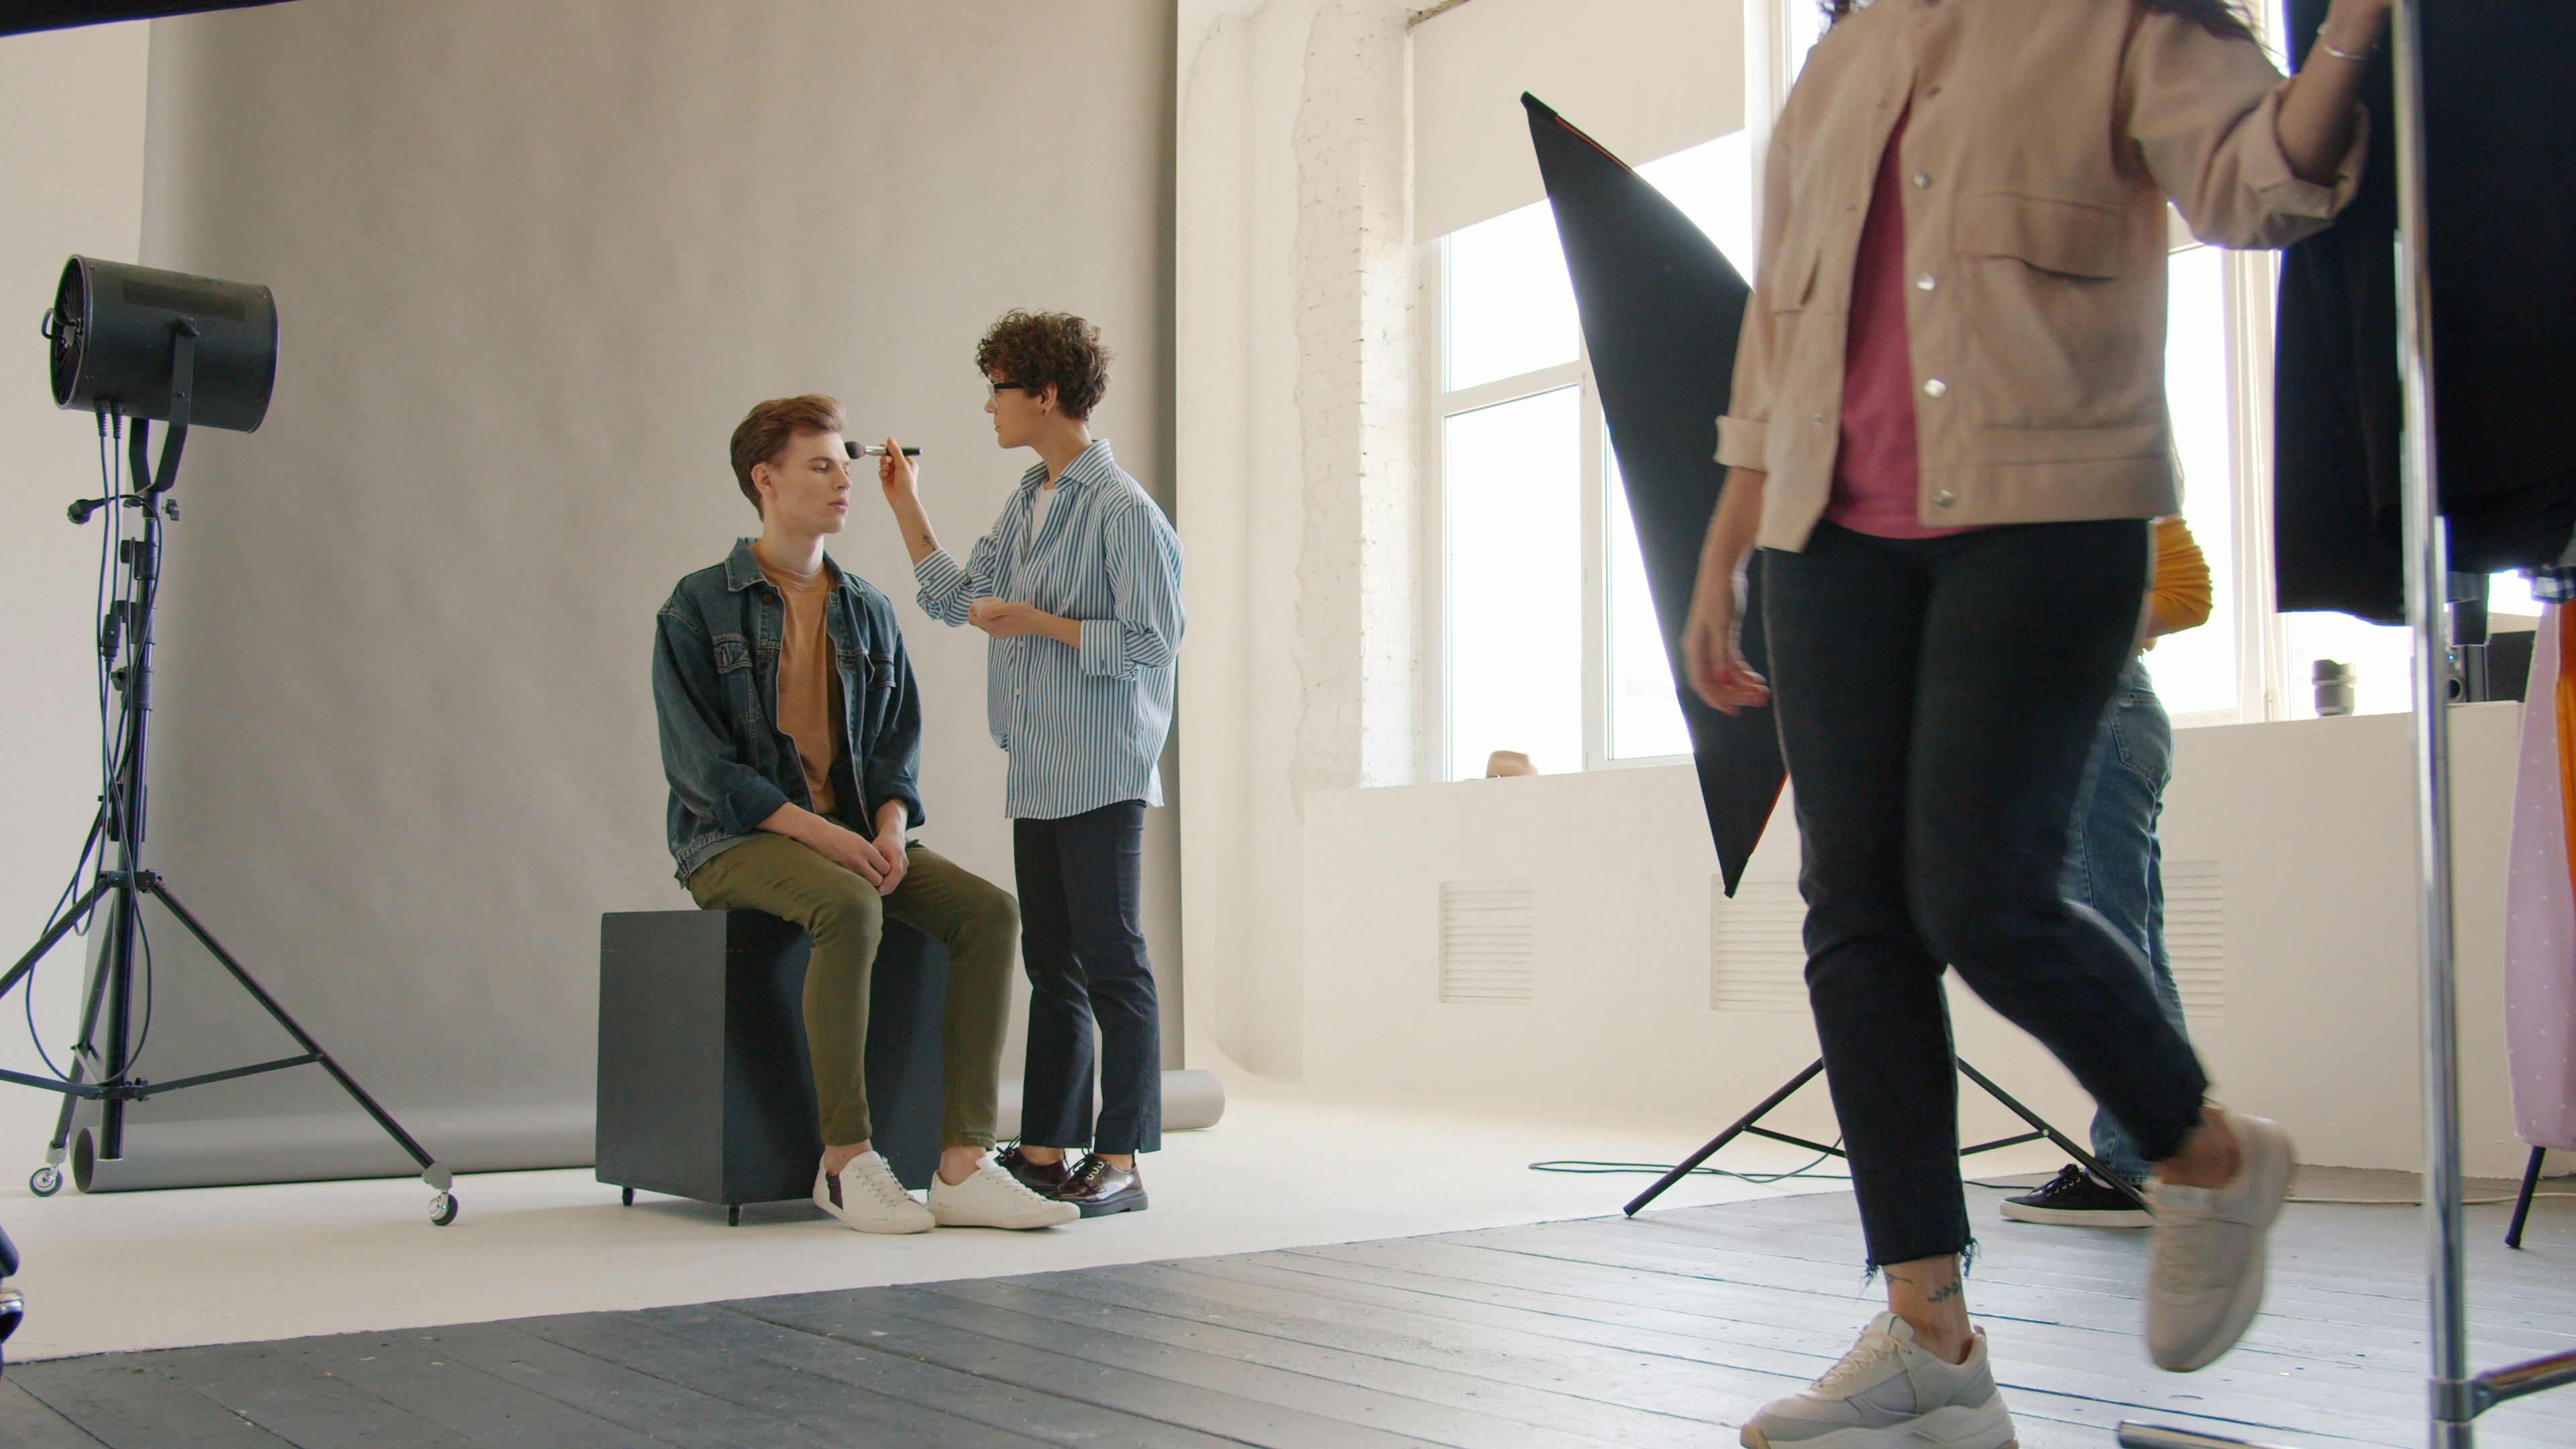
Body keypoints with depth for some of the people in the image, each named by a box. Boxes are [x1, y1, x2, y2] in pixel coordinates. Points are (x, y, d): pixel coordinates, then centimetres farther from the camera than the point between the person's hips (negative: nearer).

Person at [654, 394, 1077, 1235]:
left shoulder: (867, 613, 15)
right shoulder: (698, 608, -2)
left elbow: (898, 743, 13)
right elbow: (698, 763, -10)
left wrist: (889, 830, -9)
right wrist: (816, 831, -21)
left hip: (852, 835, 6)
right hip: (739, 841, -5)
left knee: (989, 911, -19)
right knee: (849, 907, -37)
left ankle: (963, 1165, -22)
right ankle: (845, 1160, -27)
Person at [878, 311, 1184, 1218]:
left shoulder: (1123, 509, -11)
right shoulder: (1026, 501, 16)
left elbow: (1152, 641, -15)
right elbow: (958, 599, 22)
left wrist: (1039, 623, -15)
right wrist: (905, 505, 19)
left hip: (1102, 775, -9)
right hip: (1035, 775, 9)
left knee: (1112, 963, -4)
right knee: (1051, 966, 11)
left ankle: (1119, 1160, 2)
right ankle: (1045, 1150, 18)